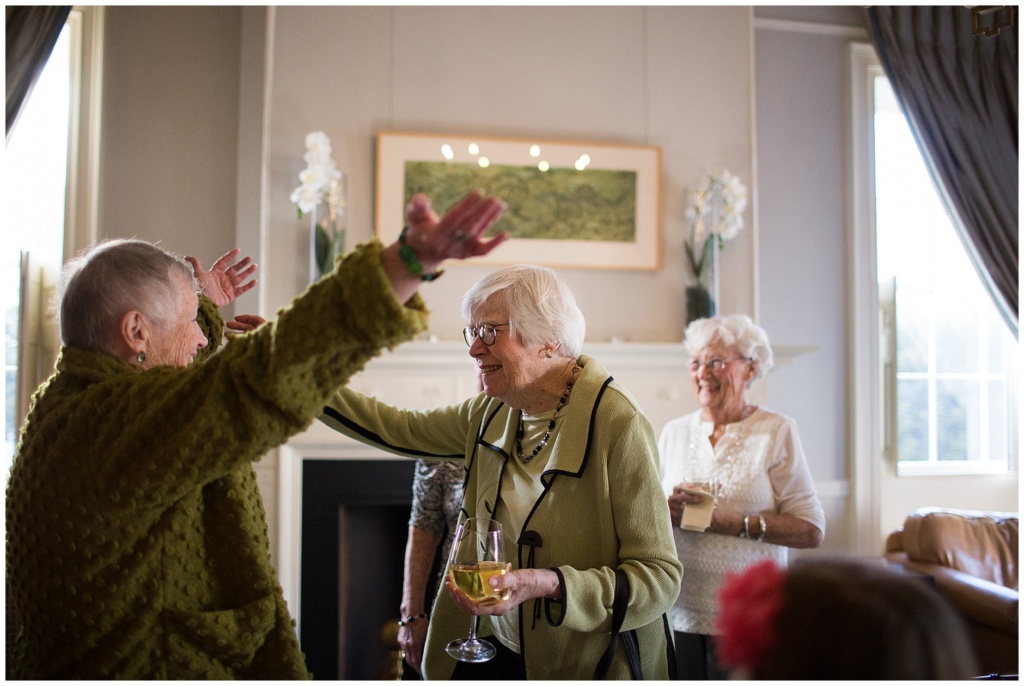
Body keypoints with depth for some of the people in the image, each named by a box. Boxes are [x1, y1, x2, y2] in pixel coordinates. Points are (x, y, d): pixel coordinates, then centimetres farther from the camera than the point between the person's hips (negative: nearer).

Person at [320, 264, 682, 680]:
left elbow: (660, 578, -22)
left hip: (582, 664, -5)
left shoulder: (618, 426, -24)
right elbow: (401, 430, 11)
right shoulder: (492, 412, -2)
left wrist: (548, 584, -34)